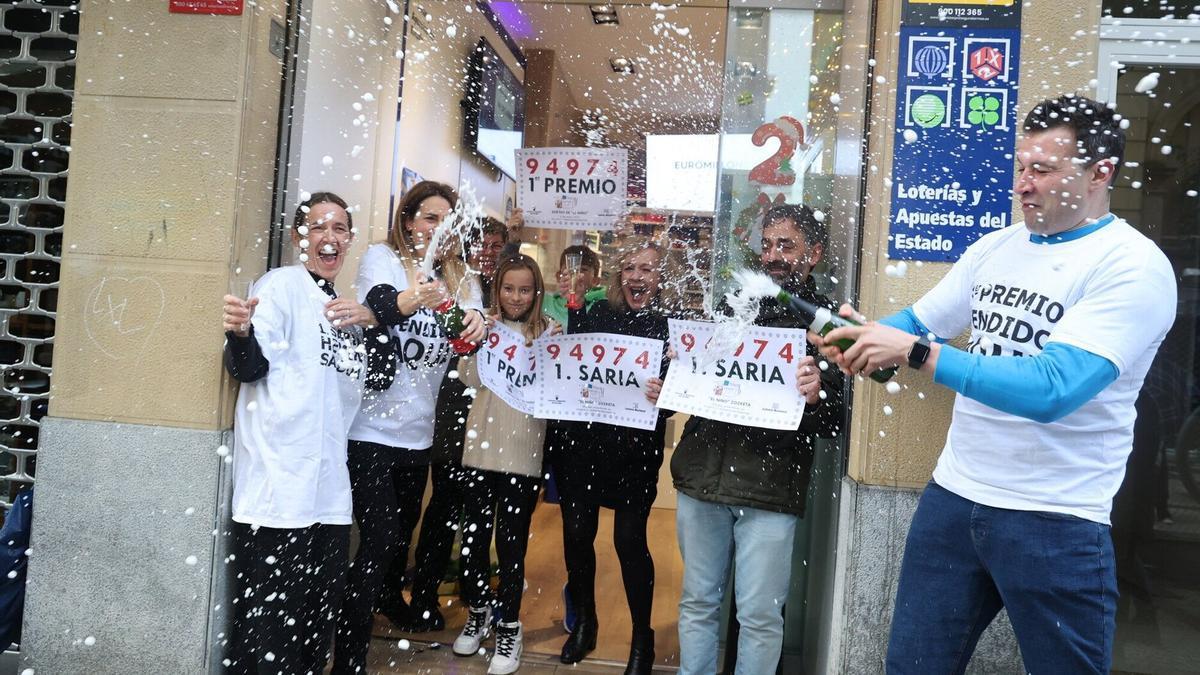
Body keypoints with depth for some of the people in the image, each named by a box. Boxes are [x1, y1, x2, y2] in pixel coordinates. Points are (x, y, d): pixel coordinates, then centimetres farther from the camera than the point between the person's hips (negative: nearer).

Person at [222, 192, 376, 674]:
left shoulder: (343, 306, 17)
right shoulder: (281, 285, -4)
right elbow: (250, 367, -13)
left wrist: (371, 322, 4)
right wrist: (241, 332, -35)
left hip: (329, 491, 8)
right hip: (279, 489, -7)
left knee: (318, 619, 16)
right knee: (268, 622, -3)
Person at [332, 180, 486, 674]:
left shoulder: (458, 275, 10)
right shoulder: (382, 258, -5)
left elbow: (471, 316, -6)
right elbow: (379, 304, -25)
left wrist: (474, 320, -30)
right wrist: (409, 300, -48)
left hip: (417, 430, 5)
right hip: (371, 427, -5)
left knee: (402, 532, 18)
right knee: (379, 538, -10)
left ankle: (390, 600, 44)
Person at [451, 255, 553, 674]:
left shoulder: (546, 332, 1)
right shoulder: (486, 326, 6)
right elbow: (471, 380, -5)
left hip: (522, 452, -2)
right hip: (481, 446, 2)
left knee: (511, 541, 2)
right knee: (474, 535, 12)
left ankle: (509, 628, 18)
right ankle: (478, 613, 33)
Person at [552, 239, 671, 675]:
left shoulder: (670, 325, -3)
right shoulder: (594, 315, 5)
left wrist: (663, 391, -29)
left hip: (636, 448, -3)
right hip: (583, 442, 3)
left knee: (629, 540, 1)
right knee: (577, 533, 9)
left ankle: (642, 638, 21)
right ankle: (584, 620, 33)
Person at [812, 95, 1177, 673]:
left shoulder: (1134, 267, -14)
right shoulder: (995, 247, 7)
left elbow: (1052, 390, -26)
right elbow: (915, 322, 14)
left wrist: (914, 352, -29)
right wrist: (858, 337, -8)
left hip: (1054, 522, -6)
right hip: (952, 496, 6)